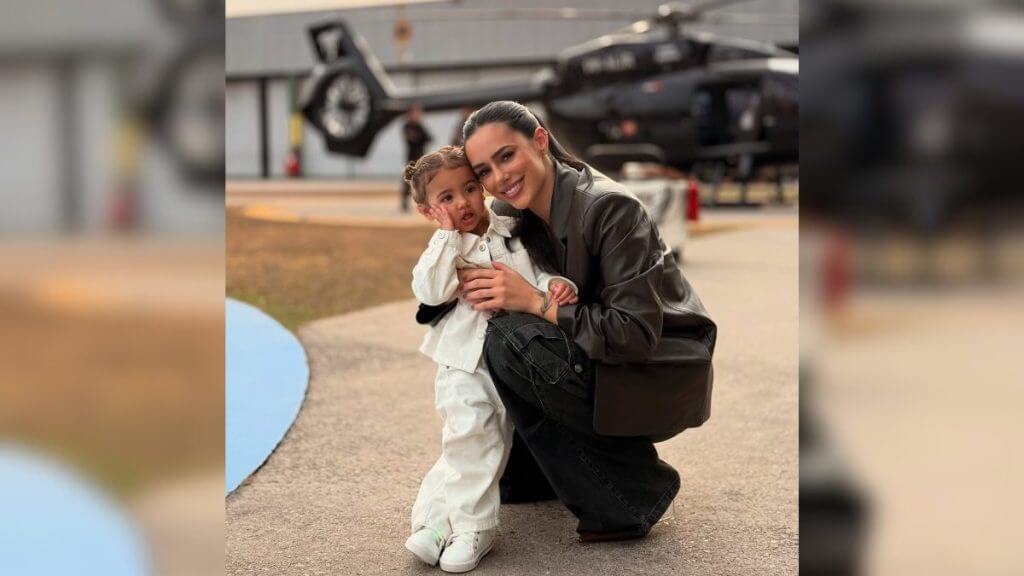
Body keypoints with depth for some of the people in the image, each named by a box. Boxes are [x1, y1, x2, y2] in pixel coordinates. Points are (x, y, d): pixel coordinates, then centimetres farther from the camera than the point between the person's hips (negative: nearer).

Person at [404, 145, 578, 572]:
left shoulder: (510, 233, 8)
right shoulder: (444, 247, 3)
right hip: (463, 363, -2)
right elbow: (430, 292, -14)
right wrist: (449, 236, -13)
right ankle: (471, 526, -4)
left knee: (465, 444, 3)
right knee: (470, 435, -14)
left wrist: (555, 285, -14)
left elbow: (537, 277, 9)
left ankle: (439, 517, 9)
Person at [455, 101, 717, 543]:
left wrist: (534, 303, -30)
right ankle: (530, 469, 15)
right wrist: (479, 290, -20)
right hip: (598, 360, 8)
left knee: (511, 341, -25)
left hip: (662, 377, -8)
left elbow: (637, 333, -27)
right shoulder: (510, 213, -2)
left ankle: (633, 493, -12)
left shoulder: (609, 208, -24)